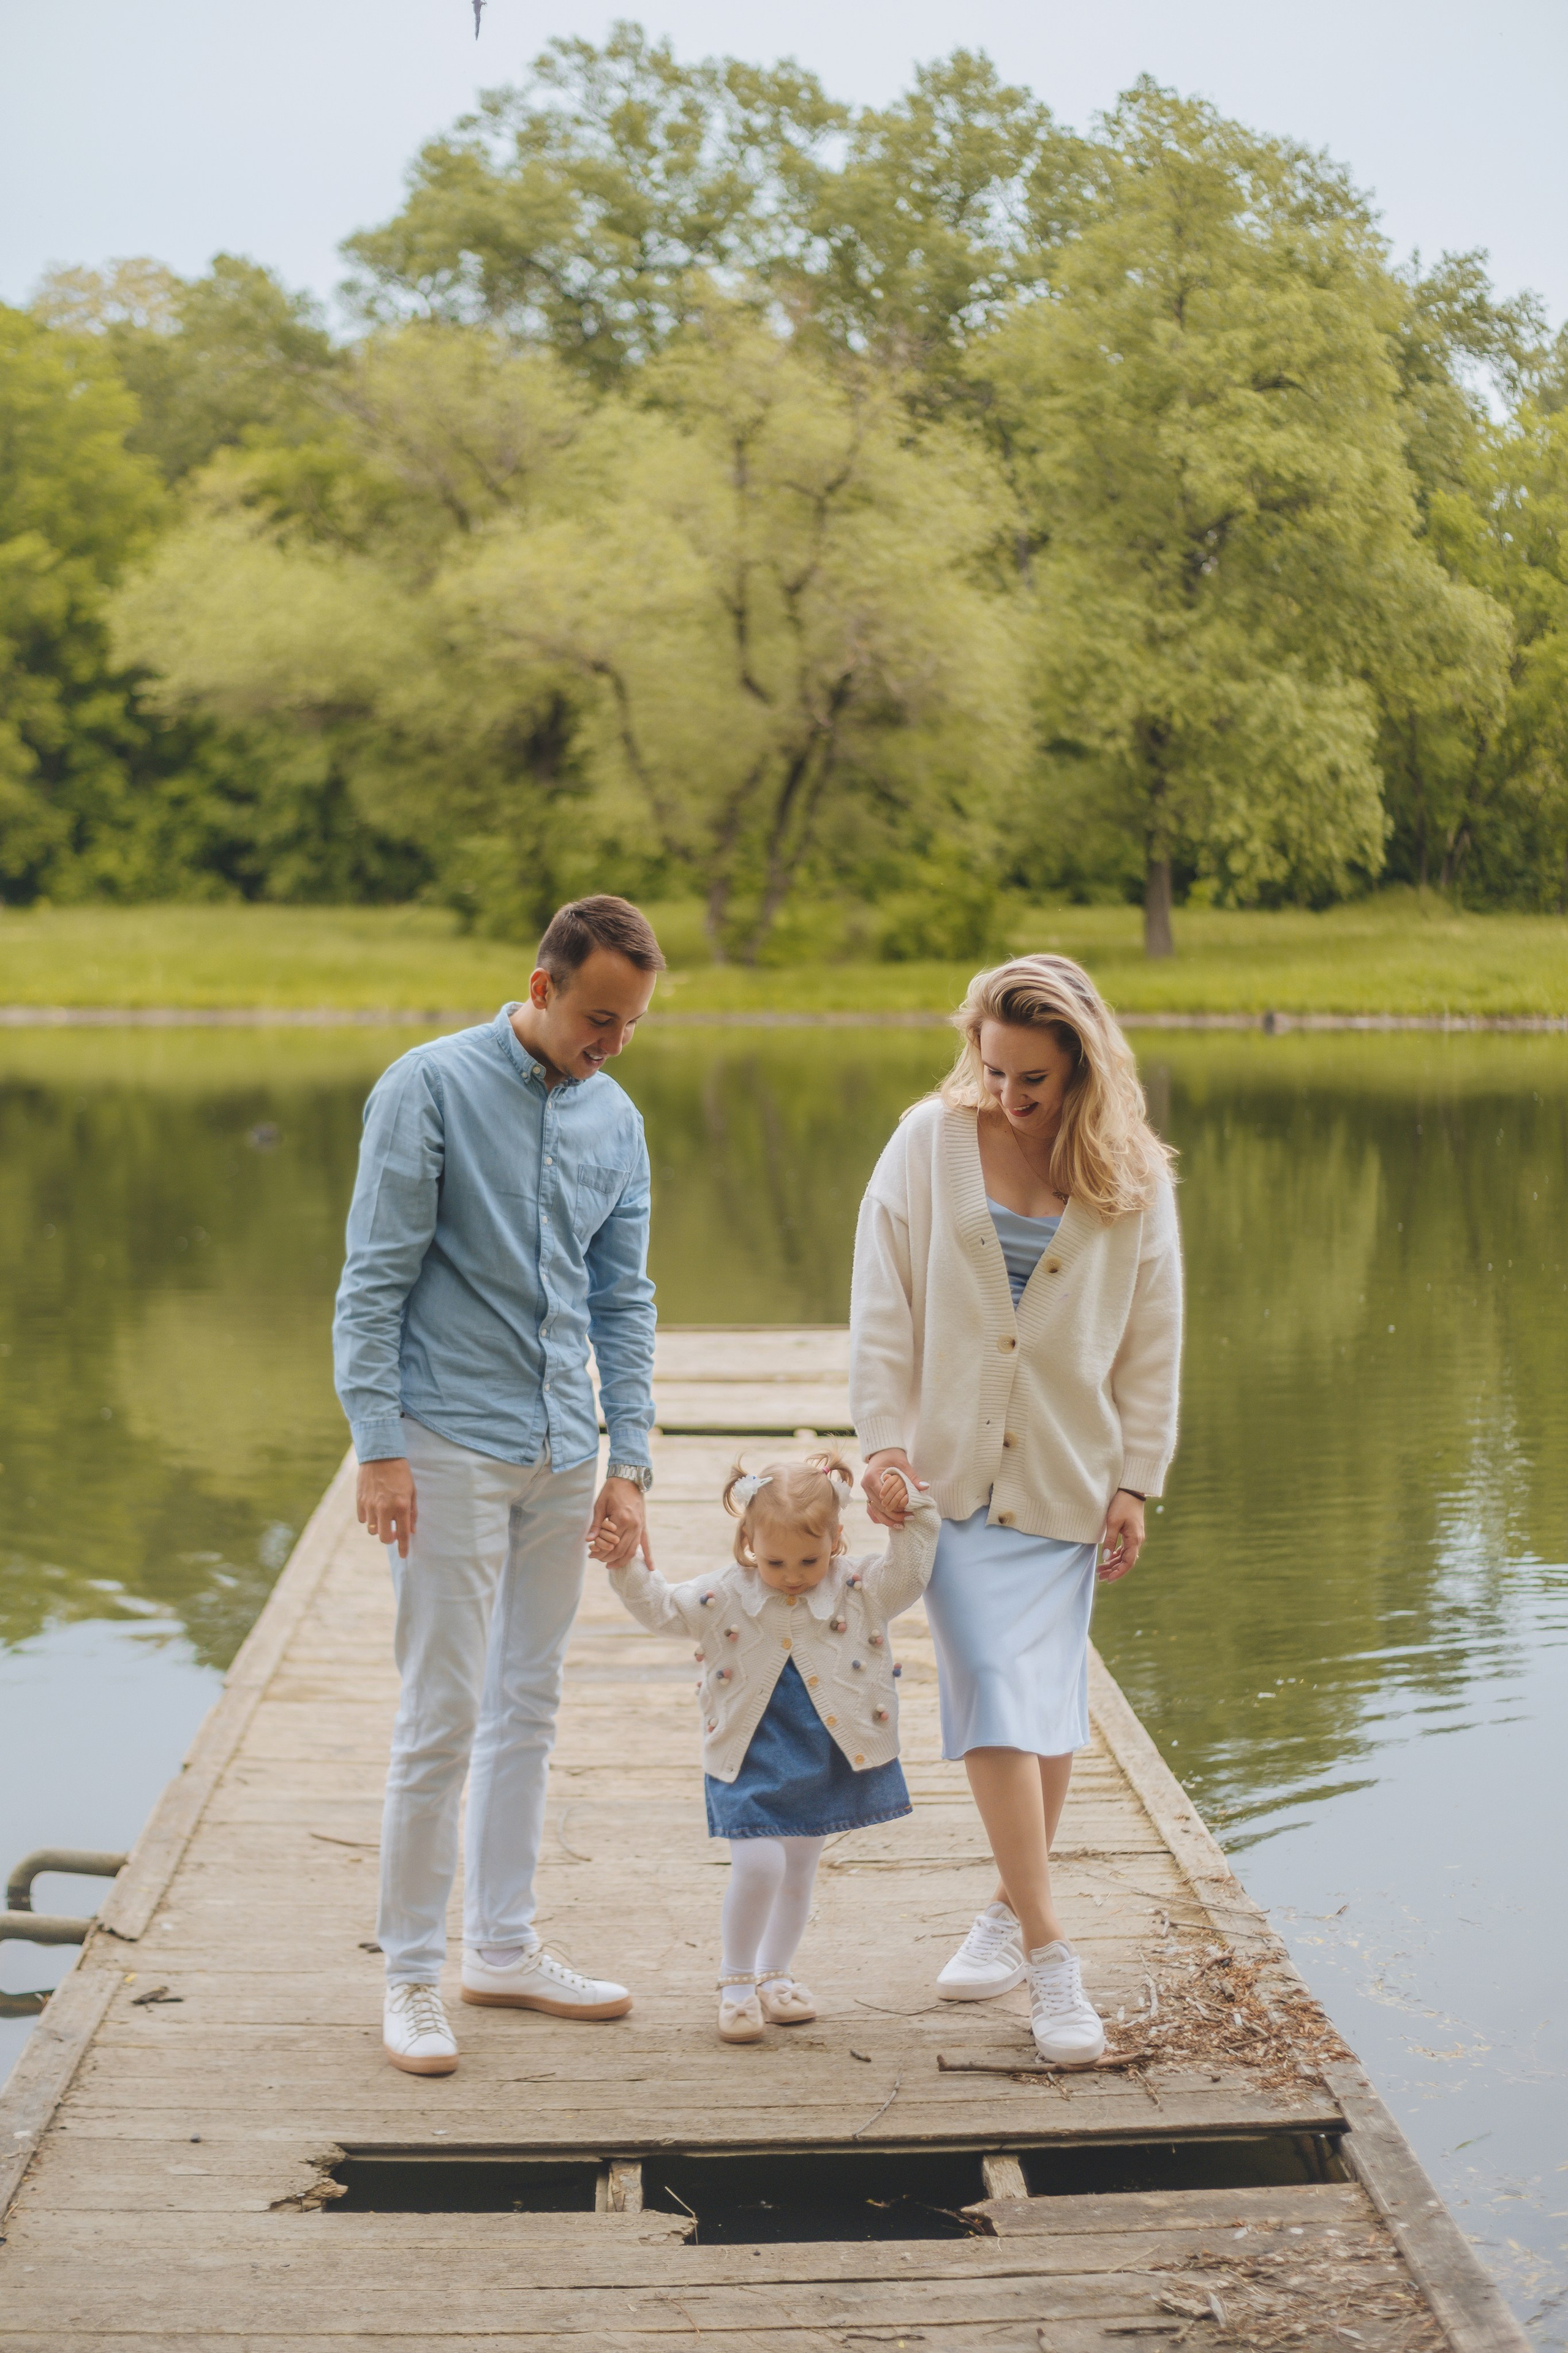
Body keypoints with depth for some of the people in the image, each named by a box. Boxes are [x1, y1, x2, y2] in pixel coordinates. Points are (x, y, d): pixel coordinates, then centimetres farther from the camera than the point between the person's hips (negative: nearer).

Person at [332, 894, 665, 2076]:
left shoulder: (617, 1120, 9)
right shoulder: (431, 1088, -8)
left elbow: (624, 1301, 12)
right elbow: (375, 1282, -9)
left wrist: (630, 1461, 6)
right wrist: (379, 1446, -14)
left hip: (563, 1454, 6)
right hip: (451, 1445, -6)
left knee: (530, 1709, 11)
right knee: (445, 1715, -5)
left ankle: (503, 1946, 23)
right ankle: (412, 1975, 6)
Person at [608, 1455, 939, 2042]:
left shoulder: (862, 1588, -6)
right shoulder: (722, 1597, -7)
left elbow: (912, 1568, -10)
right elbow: (660, 1608, -2)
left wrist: (910, 1509, -21)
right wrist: (625, 1567, -17)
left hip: (829, 1759, 2)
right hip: (751, 1759, -2)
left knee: (799, 1868, 14)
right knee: (758, 1864, -15)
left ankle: (773, 1975, 33)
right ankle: (736, 1981, 5)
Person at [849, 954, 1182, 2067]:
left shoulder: (1132, 1177, -3)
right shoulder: (931, 1142, -4)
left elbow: (1153, 1342, 2)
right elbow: (884, 1305, -2)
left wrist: (1135, 1480, 0)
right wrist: (885, 1438, -8)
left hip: (1065, 1477, 1)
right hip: (951, 1469, -1)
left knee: (1047, 1704, 7)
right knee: (996, 1695, -10)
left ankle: (1014, 1911, 25)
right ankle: (1049, 1955, -9)